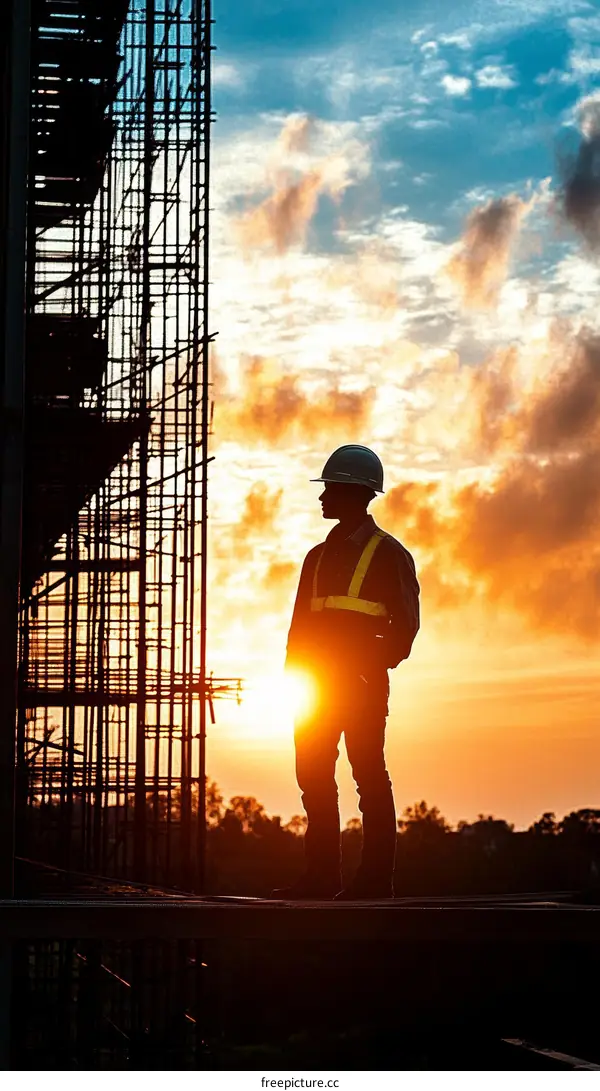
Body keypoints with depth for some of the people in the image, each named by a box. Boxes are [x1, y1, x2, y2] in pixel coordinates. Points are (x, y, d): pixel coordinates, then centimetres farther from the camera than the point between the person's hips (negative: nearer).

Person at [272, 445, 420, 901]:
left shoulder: (388, 554, -1)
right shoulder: (319, 556, 18)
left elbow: (405, 624, -5)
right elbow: (300, 623, 17)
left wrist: (376, 668, -16)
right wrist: (294, 676, 6)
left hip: (362, 682, -7)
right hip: (317, 682, 7)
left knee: (369, 774, -7)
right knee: (314, 774, 3)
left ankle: (377, 876, -6)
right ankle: (322, 875, 7)